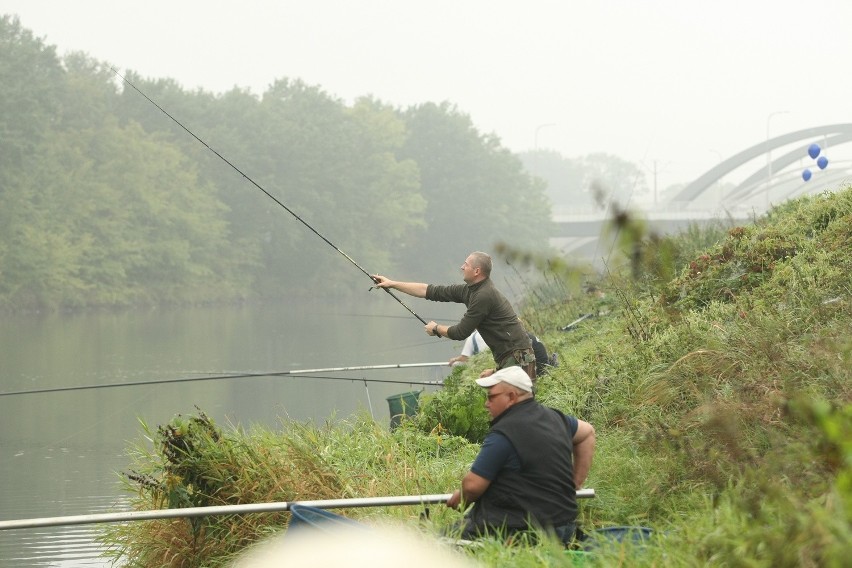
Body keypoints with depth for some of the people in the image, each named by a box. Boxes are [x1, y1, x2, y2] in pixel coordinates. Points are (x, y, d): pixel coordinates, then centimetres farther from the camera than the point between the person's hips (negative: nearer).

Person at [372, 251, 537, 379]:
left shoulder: (484, 296, -17)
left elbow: (461, 332, -12)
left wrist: (436, 329, 8)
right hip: (506, 359, 10)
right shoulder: (469, 291, 11)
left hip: (518, 358, -10)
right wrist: (393, 284, 16)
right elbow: (433, 291, 16)